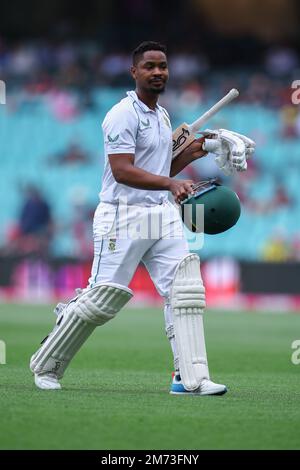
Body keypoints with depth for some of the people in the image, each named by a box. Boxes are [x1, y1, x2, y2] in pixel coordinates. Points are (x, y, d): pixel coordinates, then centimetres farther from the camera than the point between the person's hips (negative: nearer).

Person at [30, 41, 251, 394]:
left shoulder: (161, 116, 17)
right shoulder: (123, 115, -11)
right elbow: (122, 171, -21)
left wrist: (190, 154, 8)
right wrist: (171, 184, -32)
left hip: (162, 215, 8)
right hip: (123, 218, -8)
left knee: (186, 290, -7)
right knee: (103, 298, -4)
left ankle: (191, 378, -9)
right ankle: (46, 365, 14)